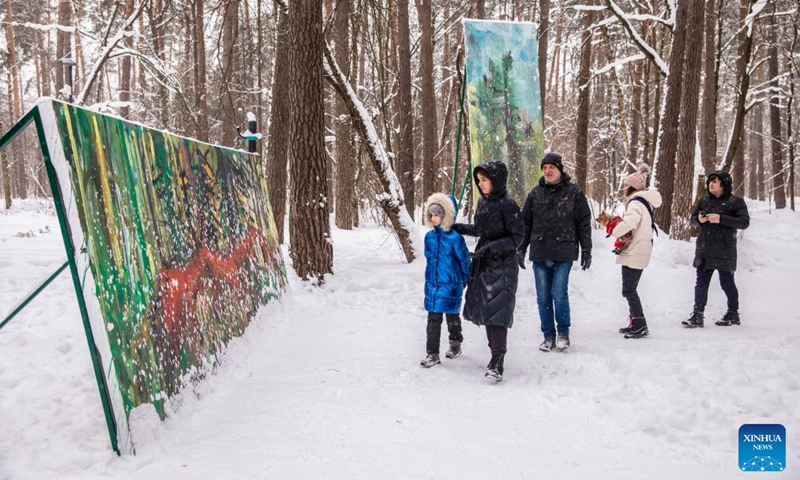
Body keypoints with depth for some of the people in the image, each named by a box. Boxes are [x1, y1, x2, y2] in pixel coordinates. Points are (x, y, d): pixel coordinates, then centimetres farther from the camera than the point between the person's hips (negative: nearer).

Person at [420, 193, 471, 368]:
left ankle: (455, 344, 34)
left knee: (452, 316, 12)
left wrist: (464, 281, 5)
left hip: (450, 286, -4)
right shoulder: (429, 236, 2)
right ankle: (432, 353, 4)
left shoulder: (454, 237, -13)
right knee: (433, 319, 1)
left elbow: (464, 260, -4)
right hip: (432, 284, 4)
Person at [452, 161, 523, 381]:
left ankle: (497, 360, -12)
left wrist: (491, 247, -22)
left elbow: (517, 238, -14)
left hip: (503, 265, -8)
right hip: (483, 263, 8)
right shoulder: (482, 201, 8)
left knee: (497, 309, -13)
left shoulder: (508, 205, -14)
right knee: (483, 308, 8)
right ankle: (496, 351, 18)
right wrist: (458, 227, 15)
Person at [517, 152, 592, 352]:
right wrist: (521, 249, 11)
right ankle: (549, 335, 18)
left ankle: (563, 332, 15)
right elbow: (526, 223, 15)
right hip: (540, 253, 3)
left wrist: (586, 250, 1)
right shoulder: (535, 193, 9)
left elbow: (584, 223, 3)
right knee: (543, 297, 6)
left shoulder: (573, 192, 1)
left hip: (563, 253, -3)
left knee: (559, 294, -7)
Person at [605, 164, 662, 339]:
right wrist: (618, 223, 3)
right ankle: (635, 323, 23)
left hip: (634, 253, -10)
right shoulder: (644, 202, 16)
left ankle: (640, 326, -5)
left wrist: (614, 229, -16)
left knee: (629, 290, -6)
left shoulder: (636, 203, -16)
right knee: (630, 289, 16)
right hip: (638, 251, 10)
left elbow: (629, 222, -33)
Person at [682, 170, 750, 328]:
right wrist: (699, 219, -9)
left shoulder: (735, 201, -5)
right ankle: (697, 316, 2)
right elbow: (693, 219, 15)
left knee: (727, 283, 7)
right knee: (701, 283, 0)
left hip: (724, 251, -4)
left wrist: (721, 219, -24)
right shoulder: (704, 200, 9)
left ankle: (733, 314, 24)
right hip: (704, 250, 4)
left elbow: (744, 222, -13)